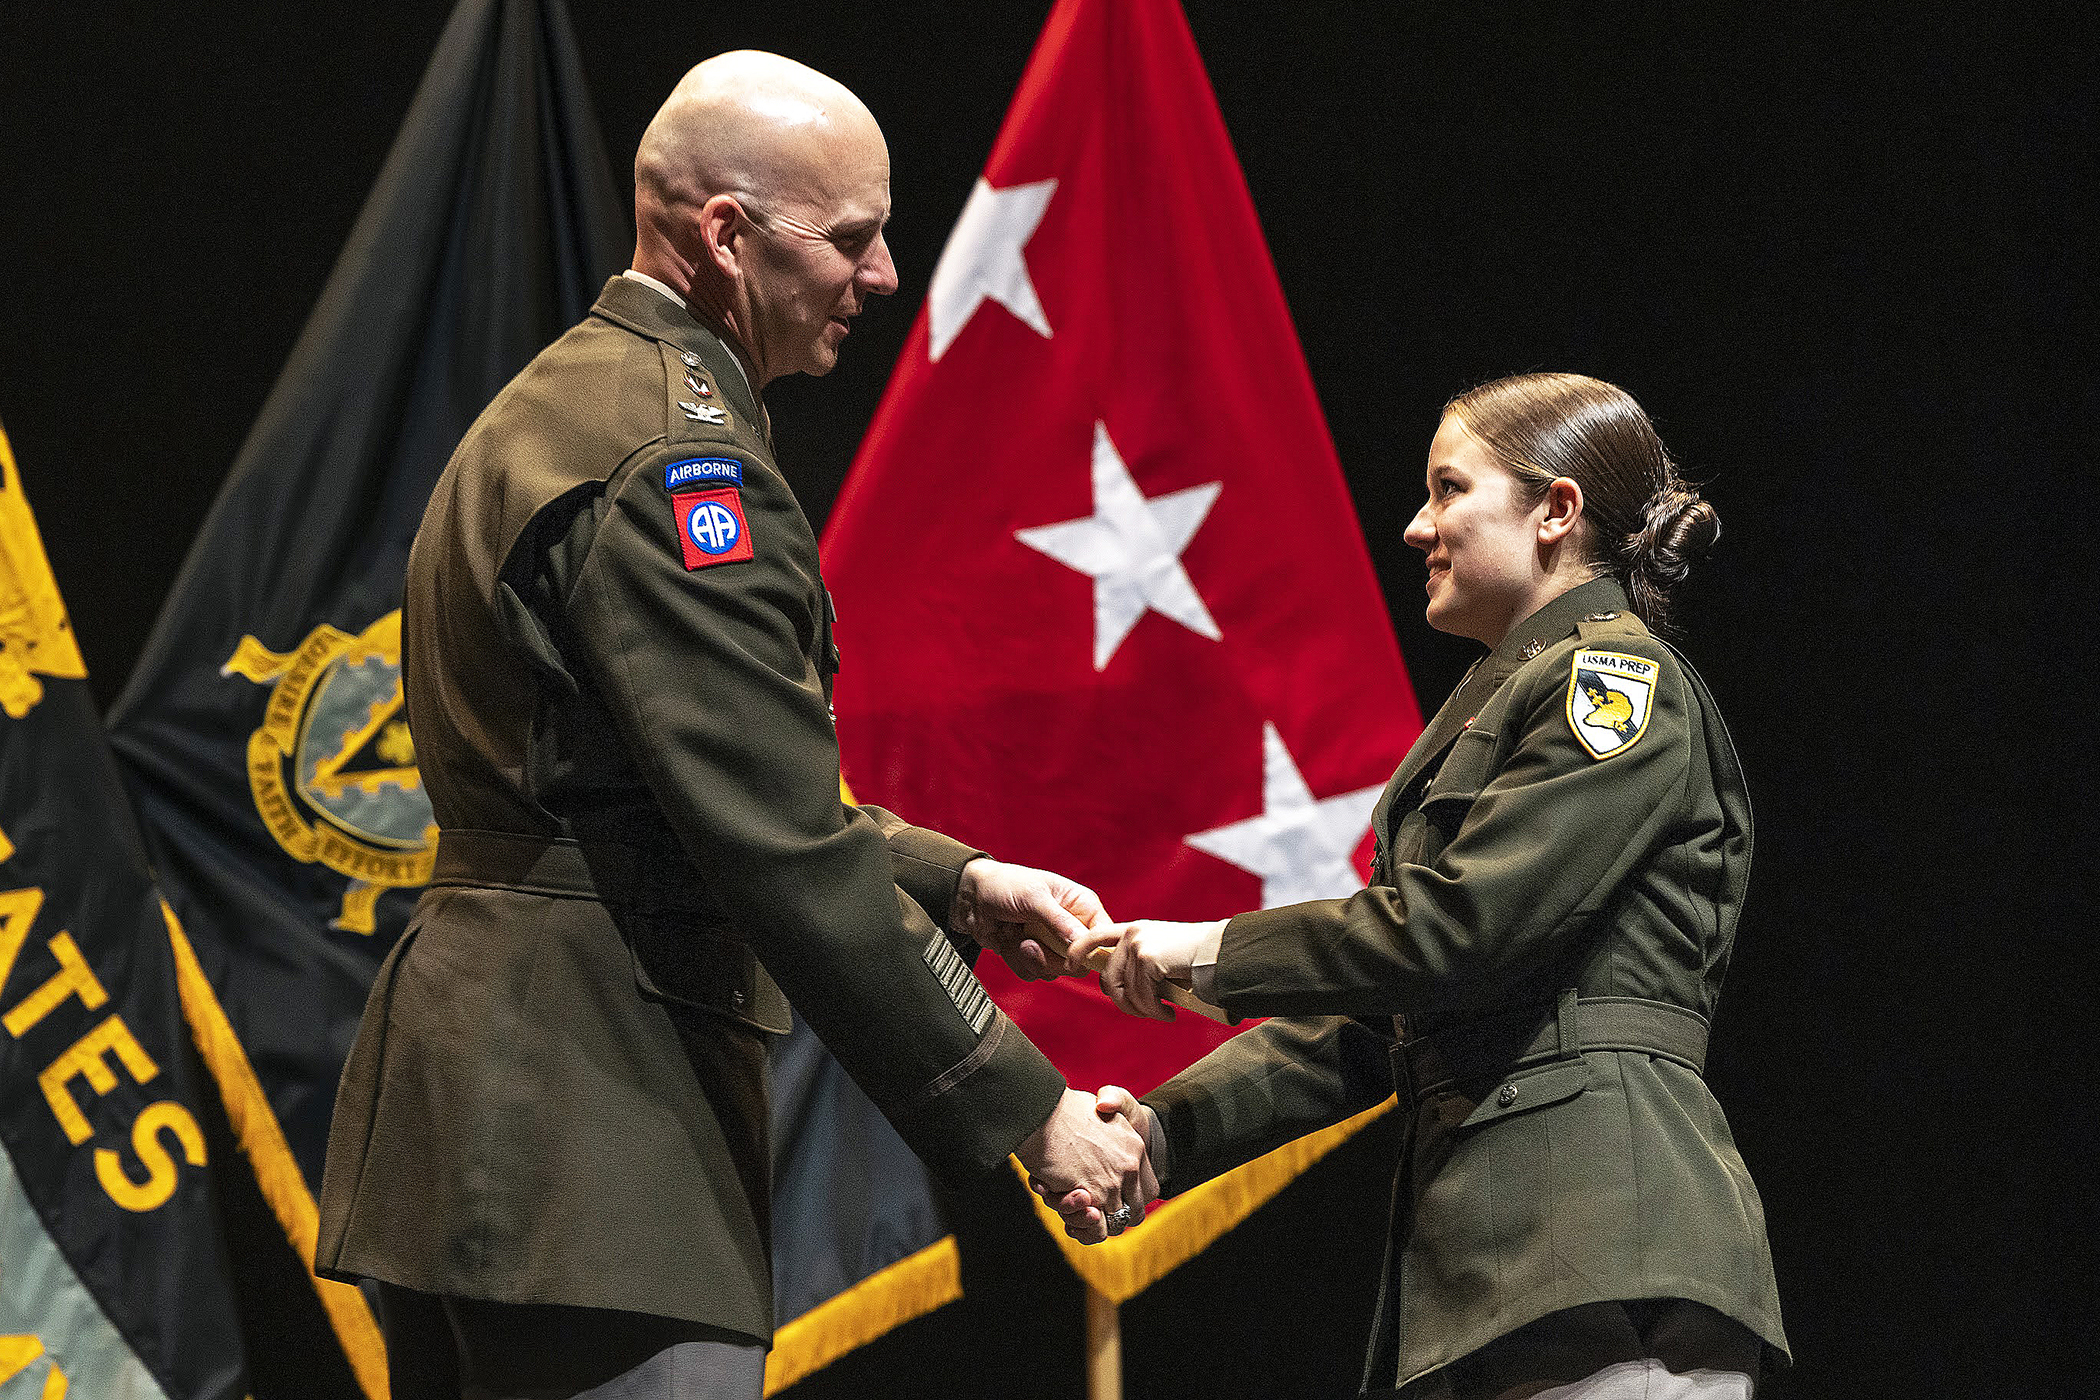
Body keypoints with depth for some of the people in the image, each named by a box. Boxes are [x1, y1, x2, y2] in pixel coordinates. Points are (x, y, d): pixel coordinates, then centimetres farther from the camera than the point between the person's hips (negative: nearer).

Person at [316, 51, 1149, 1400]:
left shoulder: (561, 402, 19)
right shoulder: (674, 454, -15)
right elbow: (786, 852, -19)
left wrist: (953, 881, 14)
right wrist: (1027, 1110, -14)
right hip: (585, 1132, -11)